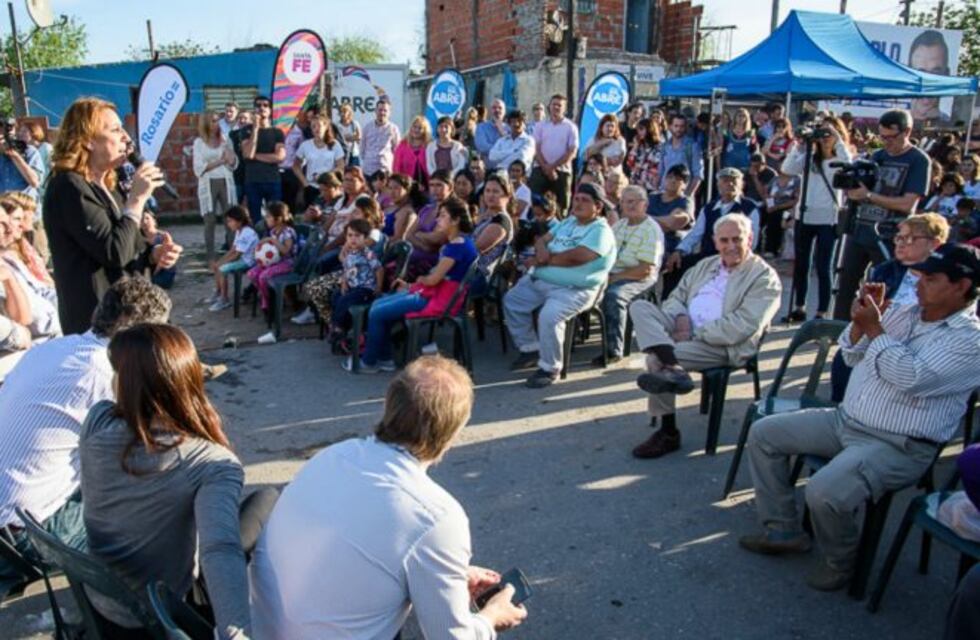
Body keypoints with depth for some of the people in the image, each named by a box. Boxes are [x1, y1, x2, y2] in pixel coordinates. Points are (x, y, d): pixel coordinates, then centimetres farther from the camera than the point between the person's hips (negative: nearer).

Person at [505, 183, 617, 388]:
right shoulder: (568, 222, 18)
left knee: (549, 316, -32)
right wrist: (541, 251, -11)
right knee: (511, 300, 7)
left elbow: (576, 257, -24)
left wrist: (545, 260, -12)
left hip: (574, 289, -9)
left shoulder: (601, 231, -11)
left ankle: (550, 368, -12)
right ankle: (530, 349, 17)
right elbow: (542, 239, 15)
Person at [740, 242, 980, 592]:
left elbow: (912, 378, -26)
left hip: (898, 446, -8)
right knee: (762, 433, 4)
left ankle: (840, 562, 3)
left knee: (825, 491, -31)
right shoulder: (904, 312, 9)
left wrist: (873, 327, -18)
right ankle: (782, 530, 13)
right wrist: (862, 320, -5)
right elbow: (852, 356, 14)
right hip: (845, 419, 8)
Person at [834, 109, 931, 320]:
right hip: (858, 231, 6)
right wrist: (851, 187, -9)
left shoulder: (918, 161, -6)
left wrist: (868, 195, -18)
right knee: (845, 287, 7)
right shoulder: (877, 156, 12)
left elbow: (907, 204, -14)